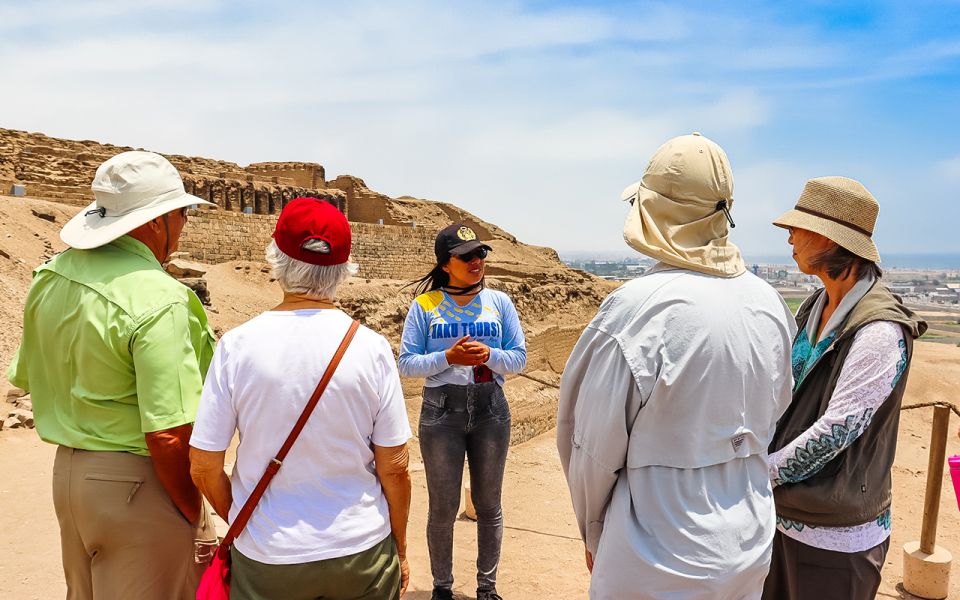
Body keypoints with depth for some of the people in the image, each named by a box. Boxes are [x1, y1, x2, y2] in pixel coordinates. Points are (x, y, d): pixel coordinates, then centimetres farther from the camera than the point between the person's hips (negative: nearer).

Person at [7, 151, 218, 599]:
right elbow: (167, 435, -26)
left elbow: (26, 377, 13)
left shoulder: (52, 275, 2)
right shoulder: (157, 299, -24)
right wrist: (195, 519, -13)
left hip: (67, 469, 9)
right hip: (136, 483, -8)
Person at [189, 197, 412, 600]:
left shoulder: (237, 345, -12)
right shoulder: (371, 347, -12)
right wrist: (400, 550, 8)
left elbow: (204, 467, -7)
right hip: (362, 551, 1)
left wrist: (239, 522, 12)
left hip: (266, 556, 0)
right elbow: (394, 467, -8)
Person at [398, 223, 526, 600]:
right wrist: (448, 358, -19)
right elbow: (407, 363, -4)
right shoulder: (424, 305, -2)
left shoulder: (499, 301, 3)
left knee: (488, 504, 13)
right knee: (443, 508, 8)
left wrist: (489, 355, -17)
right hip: (441, 412, -1)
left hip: (490, 409, 2)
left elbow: (519, 358, 3)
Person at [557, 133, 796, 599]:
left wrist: (594, 534, 2)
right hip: (750, 549, 6)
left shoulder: (636, 308, -23)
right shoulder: (770, 304, -4)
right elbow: (772, 419, 6)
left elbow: (596, 448, -16)